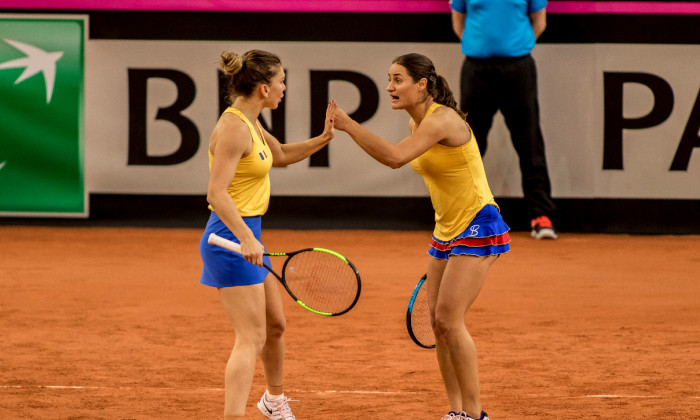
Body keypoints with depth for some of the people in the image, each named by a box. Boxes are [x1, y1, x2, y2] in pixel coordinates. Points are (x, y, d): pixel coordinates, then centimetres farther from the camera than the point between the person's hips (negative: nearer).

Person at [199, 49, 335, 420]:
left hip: (248, 236, 10)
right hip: (233, 237, -10)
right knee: (251, 338, -14)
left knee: (275, 324, 25)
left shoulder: (250, 123, 10)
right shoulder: (234, 128, -20)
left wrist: (322, 140, 17)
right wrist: (245, 238, -37)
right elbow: (216, 193, -27)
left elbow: (280, 155, 30)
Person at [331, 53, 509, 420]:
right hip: (446, 229, 10)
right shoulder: (417, 121, 8)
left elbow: (395, 157, -35)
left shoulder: (442, 119, -21)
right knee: (437, 322, 5)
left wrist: (349, 125, -32)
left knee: (449, 319, -14)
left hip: (477, 227, -10)